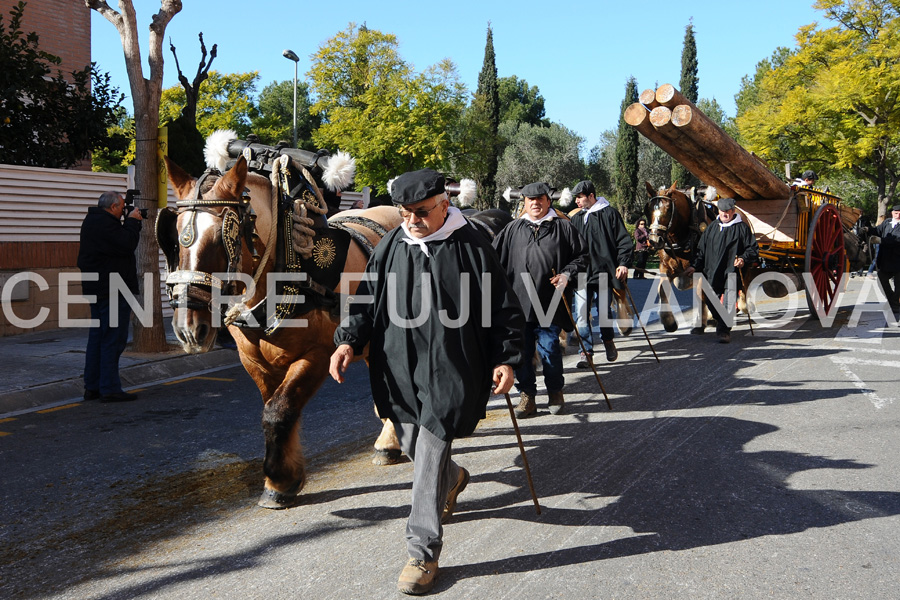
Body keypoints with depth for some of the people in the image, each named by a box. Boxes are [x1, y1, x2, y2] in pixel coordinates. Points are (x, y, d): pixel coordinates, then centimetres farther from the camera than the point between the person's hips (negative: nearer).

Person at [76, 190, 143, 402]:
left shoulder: (92, 221, 19)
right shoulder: (104, 223, -15)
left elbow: (121, 241, 20)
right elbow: (127, 245, -21)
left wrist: (132, 224, 11)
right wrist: (132, 222, -8)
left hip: (97, 289, 11)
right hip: (112, 289, -11)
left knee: (97, 336, 13)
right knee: (113, 338, -8)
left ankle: (92, 387, 18)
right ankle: (110, 389, -6)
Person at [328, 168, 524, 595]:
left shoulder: (471, 247, -5)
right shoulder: (391, 247, 6)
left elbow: (502, 307, -1)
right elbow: (367, 299, 10)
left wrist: (505, 358, -4)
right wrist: (349, 340, -4)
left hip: (448, 368, -5)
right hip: (399, 368, 5)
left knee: (429, 456, -6)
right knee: (412, 446, 19)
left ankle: (423, 553, 6)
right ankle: (452, 480, 53)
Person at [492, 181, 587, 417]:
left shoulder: (563, 227, 7)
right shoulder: (513, 229, 13)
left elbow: (582, 255, 10)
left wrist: (567, 274, -5)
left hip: (550, 303, -2)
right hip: (519, 302, 3)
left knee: (549, 349, -1)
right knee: (521, 350, 4)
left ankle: (555, 392, 21)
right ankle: (527, 395, 18)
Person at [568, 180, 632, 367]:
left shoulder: (609, 213, 1)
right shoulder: (576, 219, 14)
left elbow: (623, 239, 0)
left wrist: (623, 263, -10)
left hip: (603, 271, -3)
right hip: (581, 273, 3)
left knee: (604, 311, 6)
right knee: (582, 313, -5)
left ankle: (608, 340, 33)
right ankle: (586, 350, 2)